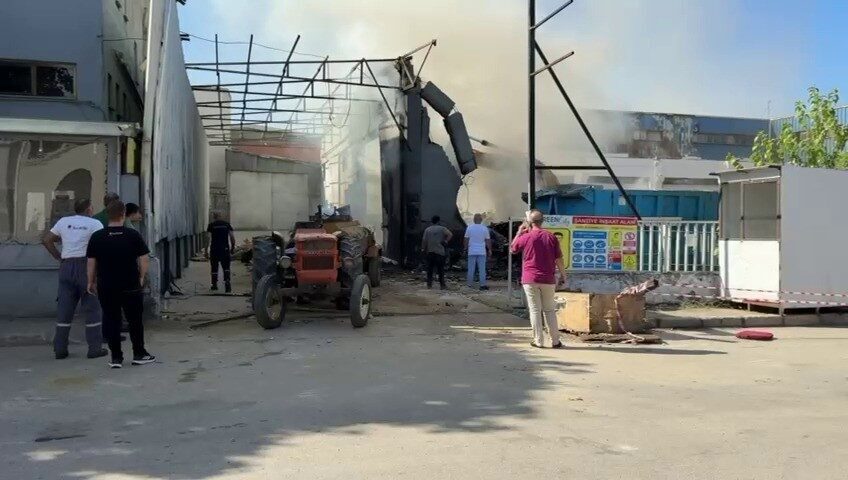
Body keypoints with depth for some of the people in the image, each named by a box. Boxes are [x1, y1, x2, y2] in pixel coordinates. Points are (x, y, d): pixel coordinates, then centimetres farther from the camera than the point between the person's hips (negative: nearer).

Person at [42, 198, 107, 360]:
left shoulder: (63, 221, 11)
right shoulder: (94, 224, -3)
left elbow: (46, 240, 13)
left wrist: (59, 257, 13)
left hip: (66, 266, 5)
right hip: (86, 266, -4)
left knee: (65, 308, 9)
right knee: (92, 308, 2)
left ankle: (60, 349, 12)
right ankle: (95, 348, 3)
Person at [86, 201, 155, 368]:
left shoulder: (97, 237, -3)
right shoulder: (133, 235, -6)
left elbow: (91, 263, 1)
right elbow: (144, 260, -4)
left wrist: (91, 282, 13)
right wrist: (141, 277, 10)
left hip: (106, 287, 1)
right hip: (131, 287, -1)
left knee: (111, 321, 8)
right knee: (135, 320, 11)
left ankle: (116, 357, 10)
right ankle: (139, 354, 19)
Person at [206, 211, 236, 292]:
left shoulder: (211, 225, 1)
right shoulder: (226, 224, 7)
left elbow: (208, 238, -7)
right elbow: (232, 237, 2)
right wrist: (232, 248, 10)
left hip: (214, 249, -1)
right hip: (225, 249, 1)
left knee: (214, 268, 10)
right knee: (226, 267, 2)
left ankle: (214, 285, 18)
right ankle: (227, 281, -19)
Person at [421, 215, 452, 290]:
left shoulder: (427, 229, 5)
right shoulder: (442, 229, -1)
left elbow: (424, 240, 1)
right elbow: (450, 234, -15)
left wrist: (423, 249, 7)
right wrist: (445, 241, -5)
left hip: (430, 252, 2)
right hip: (439, 252, -2)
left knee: (430, 269, 7)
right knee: (440, 269, 3)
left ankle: (429, 284, 6)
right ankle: (442, 285, 3)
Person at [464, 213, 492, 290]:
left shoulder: (469, 228, -2)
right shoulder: (485, 228, -2)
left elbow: (466, 239, 3)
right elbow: (488, 240, 1)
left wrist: (466, 248, 16)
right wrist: (489, 250, 10)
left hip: (472, 251, 1)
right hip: (482, 252, -1)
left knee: (471, 269, 8)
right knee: (482, 269, 2)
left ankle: (470, 284, 12)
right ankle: (482, 285, -1)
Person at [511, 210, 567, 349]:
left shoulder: (526, 237, -7)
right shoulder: (551, 237, -1)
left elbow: (513, 248, 11)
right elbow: (559, 259, 1)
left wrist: (520, 232, 17)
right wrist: (563, 275, 12)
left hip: (530, 279, -2)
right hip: (548, 279, 2)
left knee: (535, 310, 4)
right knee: (550, 309, 11)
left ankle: (538, 341, 4)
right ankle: (555, 341, 11)